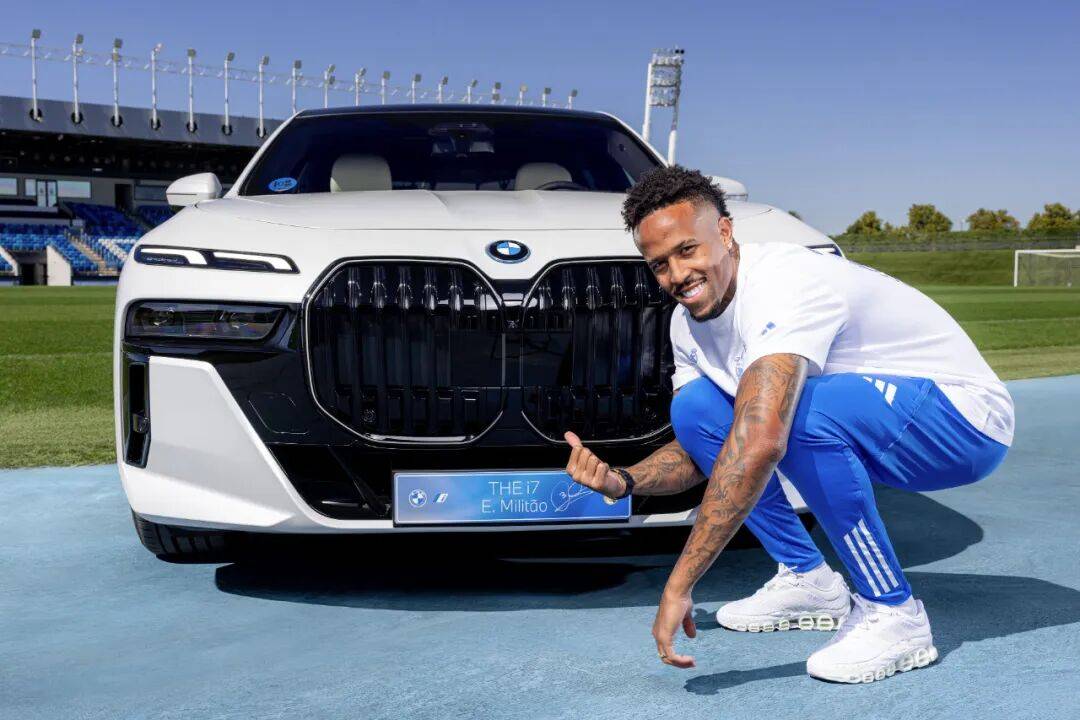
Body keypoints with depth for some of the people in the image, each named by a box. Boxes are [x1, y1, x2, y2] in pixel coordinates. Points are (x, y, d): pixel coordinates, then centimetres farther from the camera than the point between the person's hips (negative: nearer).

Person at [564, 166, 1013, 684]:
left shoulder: (784, 282, -30)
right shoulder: (689, 320, -1)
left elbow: (761, 442, -43)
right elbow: (697, 452, 7)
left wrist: (679, 584, -40)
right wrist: (623, 481, -15)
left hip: (966, 416, -8)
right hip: (852, 423, 8)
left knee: (797, 410, -35)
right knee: (694, 406, -4)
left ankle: (893, 615, -18)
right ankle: (809, 581, 4)